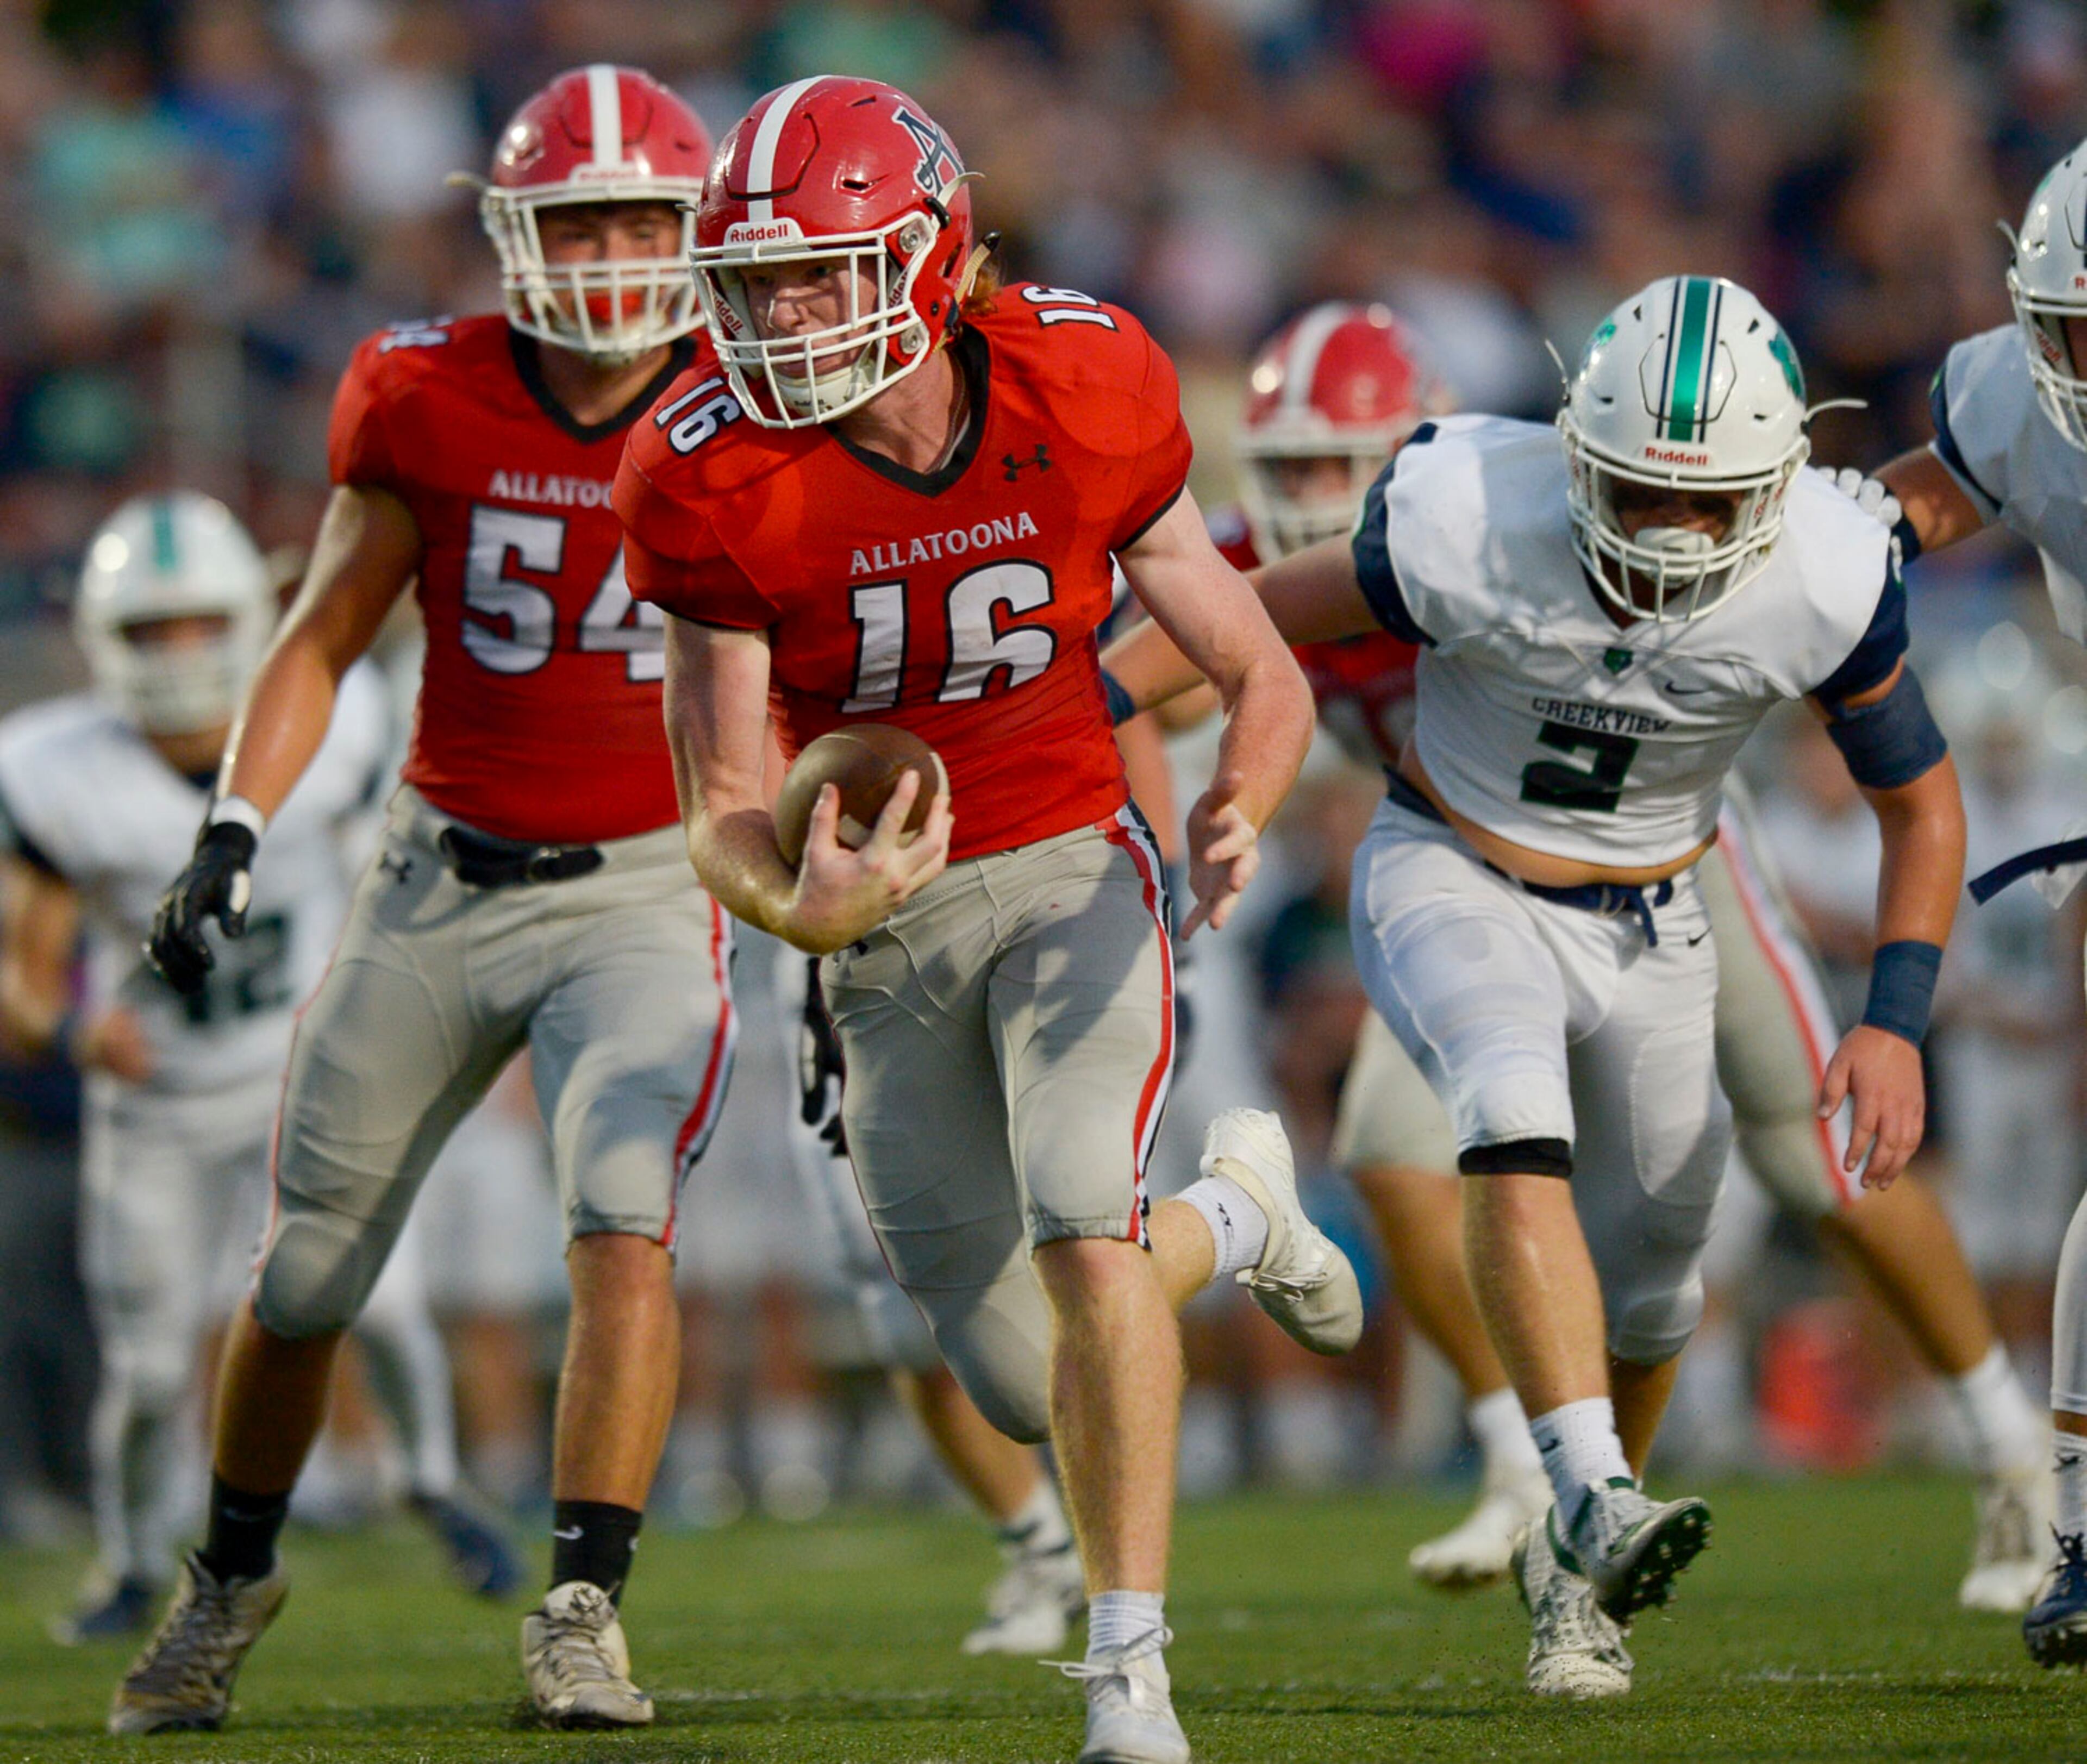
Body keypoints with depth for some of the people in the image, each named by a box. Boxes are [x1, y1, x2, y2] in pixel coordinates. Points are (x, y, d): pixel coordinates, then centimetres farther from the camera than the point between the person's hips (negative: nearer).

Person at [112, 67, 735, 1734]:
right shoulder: (433, 403, -5)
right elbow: (325, 638, 4)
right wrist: (234, 830, -8)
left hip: (644, 891, -1)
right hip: (442, 882, 2)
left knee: (624, 1223, -24)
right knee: (306, 1267, 8)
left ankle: (584, 1609, -18)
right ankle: (233, 1578, 32)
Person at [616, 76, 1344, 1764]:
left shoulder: (1083, 401, -16)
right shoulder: (718, 478, -19)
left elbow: (1264, 677, -5)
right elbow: (722, 815, -16)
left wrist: (1237, 810, -27)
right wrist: (795, 905, -39)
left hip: (1071, 864, -1)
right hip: (886, 909, 1)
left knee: (1082, 1239, -27)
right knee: (1028, 1387, 7)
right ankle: (1233, 1211, 41)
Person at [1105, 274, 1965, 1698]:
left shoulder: (1825, 583, -22)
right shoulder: (1472, 525, -29)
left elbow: (1922, 804, -6)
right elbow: (1255, 614, -11)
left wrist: (1897, 1019, -15)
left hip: (1647, 929, 3)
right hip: (1454, 882, -3)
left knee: (1644, 1290, 12)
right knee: (1517, 1114, -33)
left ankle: (1574, 1574, 38)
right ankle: (1595, 1497, -38)